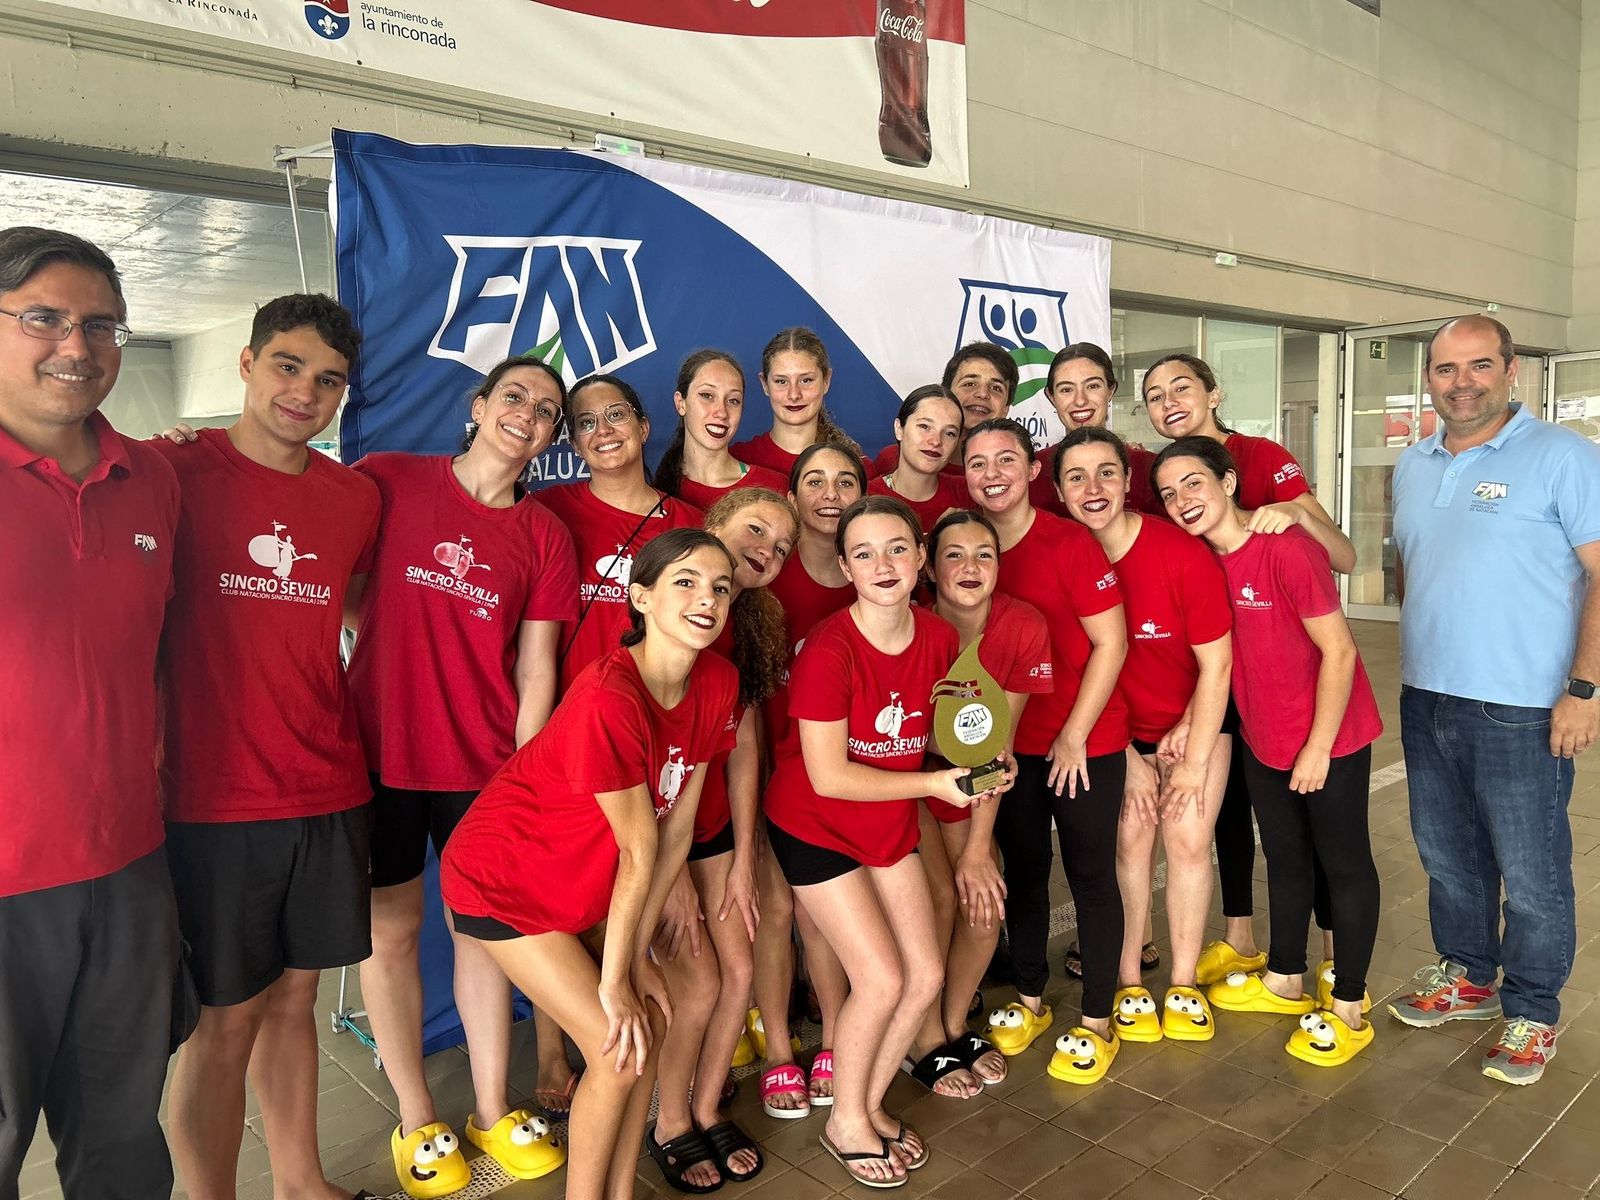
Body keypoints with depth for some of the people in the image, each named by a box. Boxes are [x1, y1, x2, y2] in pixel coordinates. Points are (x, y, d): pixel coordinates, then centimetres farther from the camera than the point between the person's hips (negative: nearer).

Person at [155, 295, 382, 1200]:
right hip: (212, 801, -4)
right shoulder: (172, 473, -7)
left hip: (331, 793, 4)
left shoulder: (358, 497, 7)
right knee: (227, 1017, 7)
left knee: (294, 995, 17)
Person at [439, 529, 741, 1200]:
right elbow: (640, 850, -24)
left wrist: (637, 957, -4)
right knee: (620, 1047, -7)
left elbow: (676, 830, -7)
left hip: (586, 880, 7)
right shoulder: (607, 699, -33)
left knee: (651, 1021, 3)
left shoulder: (717, 684, -11)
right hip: (503, 881, -7)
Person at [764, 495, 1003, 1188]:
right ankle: (845, 1123, 21)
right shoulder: (828, 650, -26)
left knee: (926, 975, 7)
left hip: (891, 823, 6)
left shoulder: (938, 638, -7)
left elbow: (932, 737, 6)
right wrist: (934, 784, -24)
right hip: (815, 827, -6)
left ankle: (870, 1104, 31)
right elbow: (829, 776, -24)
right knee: (882, 979, -6)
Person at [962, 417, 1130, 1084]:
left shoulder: (1070, 543, -14)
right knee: (1022, 870, 16)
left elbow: (1110, 643, -12)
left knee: (1091, 874, 6)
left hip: (1086, 741, -4)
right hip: (1009, 744, 5)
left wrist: (1074, 734, -12)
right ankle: (1029, 1000, 34)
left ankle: (1096, 1023, 22)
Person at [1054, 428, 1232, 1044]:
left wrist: (1194, 760, -11)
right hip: (1119, 728, 1)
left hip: (1196, 717, -1)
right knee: (1129, 838, -2)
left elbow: (1216, 662, -14)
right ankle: (1129, 984, 12)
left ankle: (1184, 986, 12)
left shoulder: (1183, 553, -23)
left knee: (1187, 837, -4)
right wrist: (1127, 759, -8)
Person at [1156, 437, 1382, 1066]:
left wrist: (1318, 748, -18)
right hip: (1263, 739, 7)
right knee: (1284, 857, 20)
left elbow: (1339, 651, -21)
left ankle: (1348, 1009, 22)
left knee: (1343, 862, 8)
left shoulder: (1286, 549, -24)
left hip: (1329, 737, -7)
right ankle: (1285, 980, 37)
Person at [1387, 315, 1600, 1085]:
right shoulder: (1412, 467, 10)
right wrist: (1417, 669, 12)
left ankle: (1531, 1013, 24)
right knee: (1447, 856, 18)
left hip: (1521, 707, -6)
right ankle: (1466, 977, 37)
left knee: (1532, 874, 6)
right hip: (1426, 700, 6)